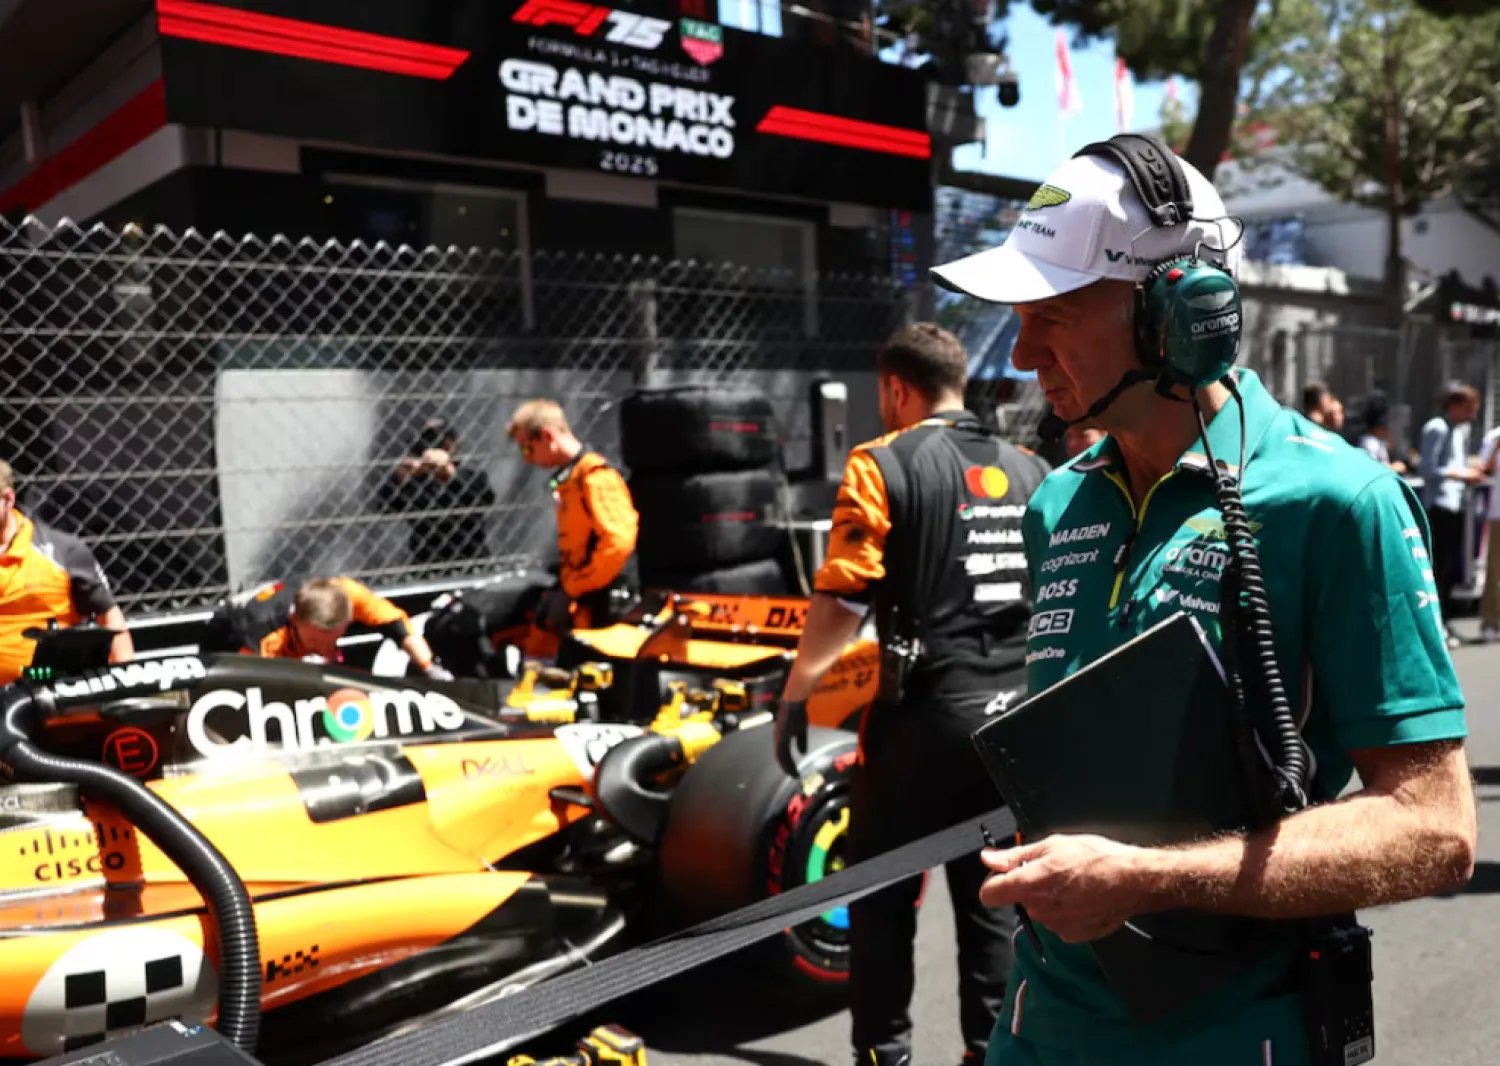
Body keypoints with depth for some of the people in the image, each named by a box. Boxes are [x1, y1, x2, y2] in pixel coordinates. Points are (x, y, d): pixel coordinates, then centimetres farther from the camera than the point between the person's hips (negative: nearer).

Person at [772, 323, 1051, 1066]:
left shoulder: (883, 464, -7)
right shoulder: (1032, 471, 9)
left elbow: (842, 597, -14)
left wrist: (796, 692, -4)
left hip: (924, 712, -5)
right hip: (1014, 713, 5)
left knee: (882, 894, 10)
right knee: (992, 895, 17)